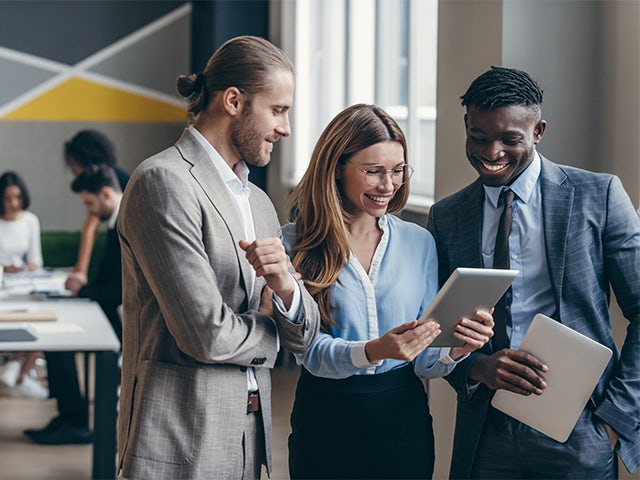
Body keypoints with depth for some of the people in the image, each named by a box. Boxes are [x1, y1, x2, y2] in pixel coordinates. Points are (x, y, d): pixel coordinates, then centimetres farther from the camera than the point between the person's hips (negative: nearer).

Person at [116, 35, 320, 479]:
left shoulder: (259, 202, 14)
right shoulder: (165, 181, -13)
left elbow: (302, 337, 10)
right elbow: (206, 334, -20)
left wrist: (285, 288, -11)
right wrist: (268, 330, 0)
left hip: (249, 443, 8)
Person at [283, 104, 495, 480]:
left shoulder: (419, 243, 4)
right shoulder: (296, 243, -5)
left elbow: (424, 362, 4)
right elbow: (310, 351, -12)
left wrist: (456, 349, -18)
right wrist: (373, 351, -30)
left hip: (403, 419, 3)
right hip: (326, 419, -2)